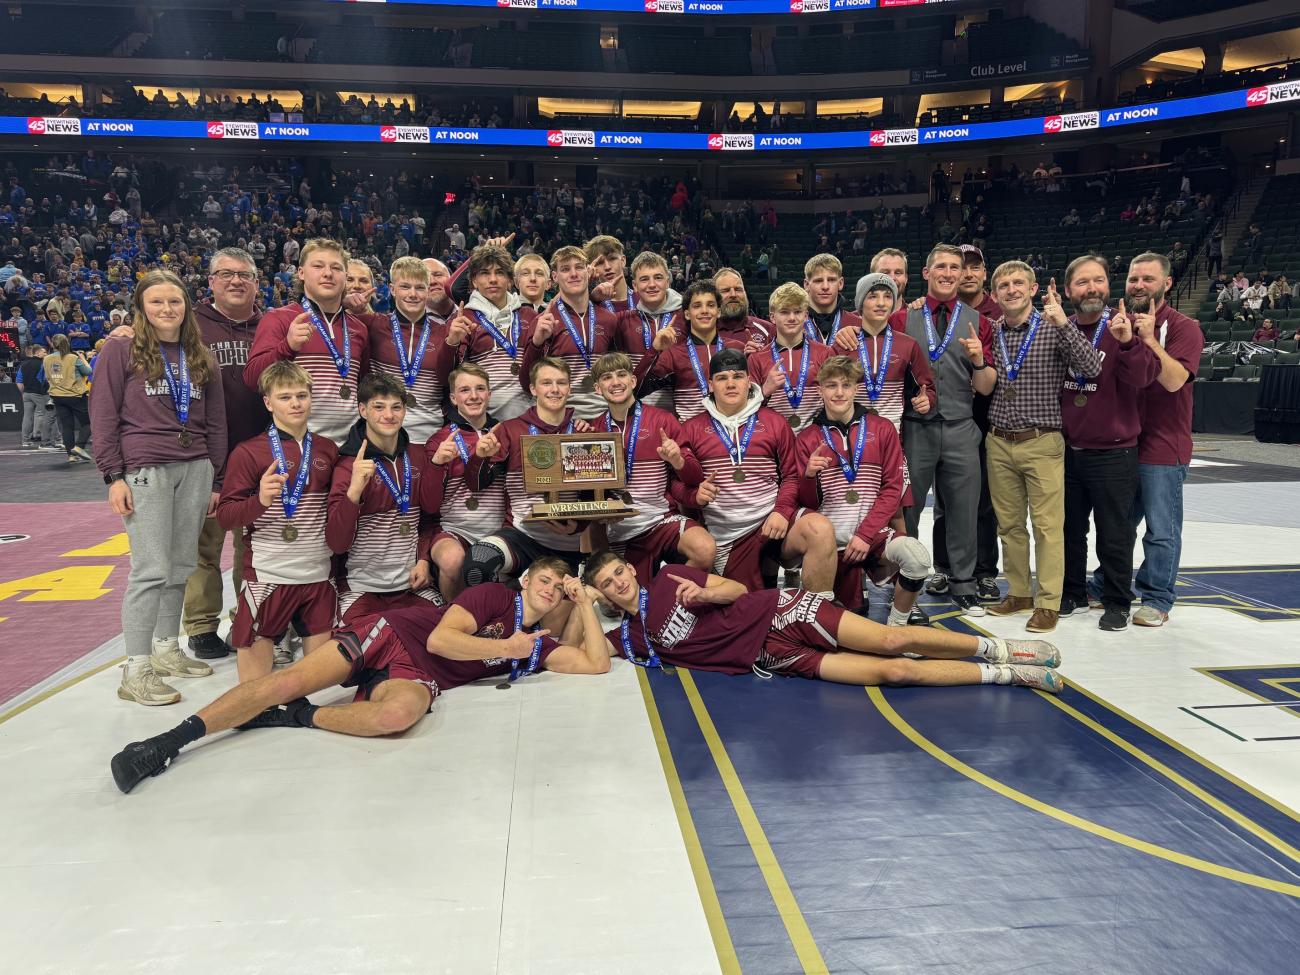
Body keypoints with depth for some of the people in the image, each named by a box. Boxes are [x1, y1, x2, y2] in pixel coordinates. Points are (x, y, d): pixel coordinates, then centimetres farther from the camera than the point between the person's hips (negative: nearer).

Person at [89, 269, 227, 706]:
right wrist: (114, 476, -8)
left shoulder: (202, 358, 14)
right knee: (152, 570, -8)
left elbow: (215, 423, 15)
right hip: (145, 469, -5)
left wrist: (216, 480, 12)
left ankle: (167, 649, 22)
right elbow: (103, 417, -2)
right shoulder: (121, 350, 2)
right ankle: (136, 670, -1)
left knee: (182, 566, 8)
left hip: (196, 469, 5)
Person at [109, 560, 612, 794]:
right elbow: (440, 638, -10)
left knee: (400, 712, -36)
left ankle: (298, 718, -15)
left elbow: (596, 662, 5)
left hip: (416, 677, 2)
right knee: (291, 679, -22)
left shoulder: (537, 646, 14)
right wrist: (504, 647, -10)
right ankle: (170, 740, -15)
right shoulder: (495, 595, 2)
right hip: (395, 635, -2)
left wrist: (584, 601, 6)